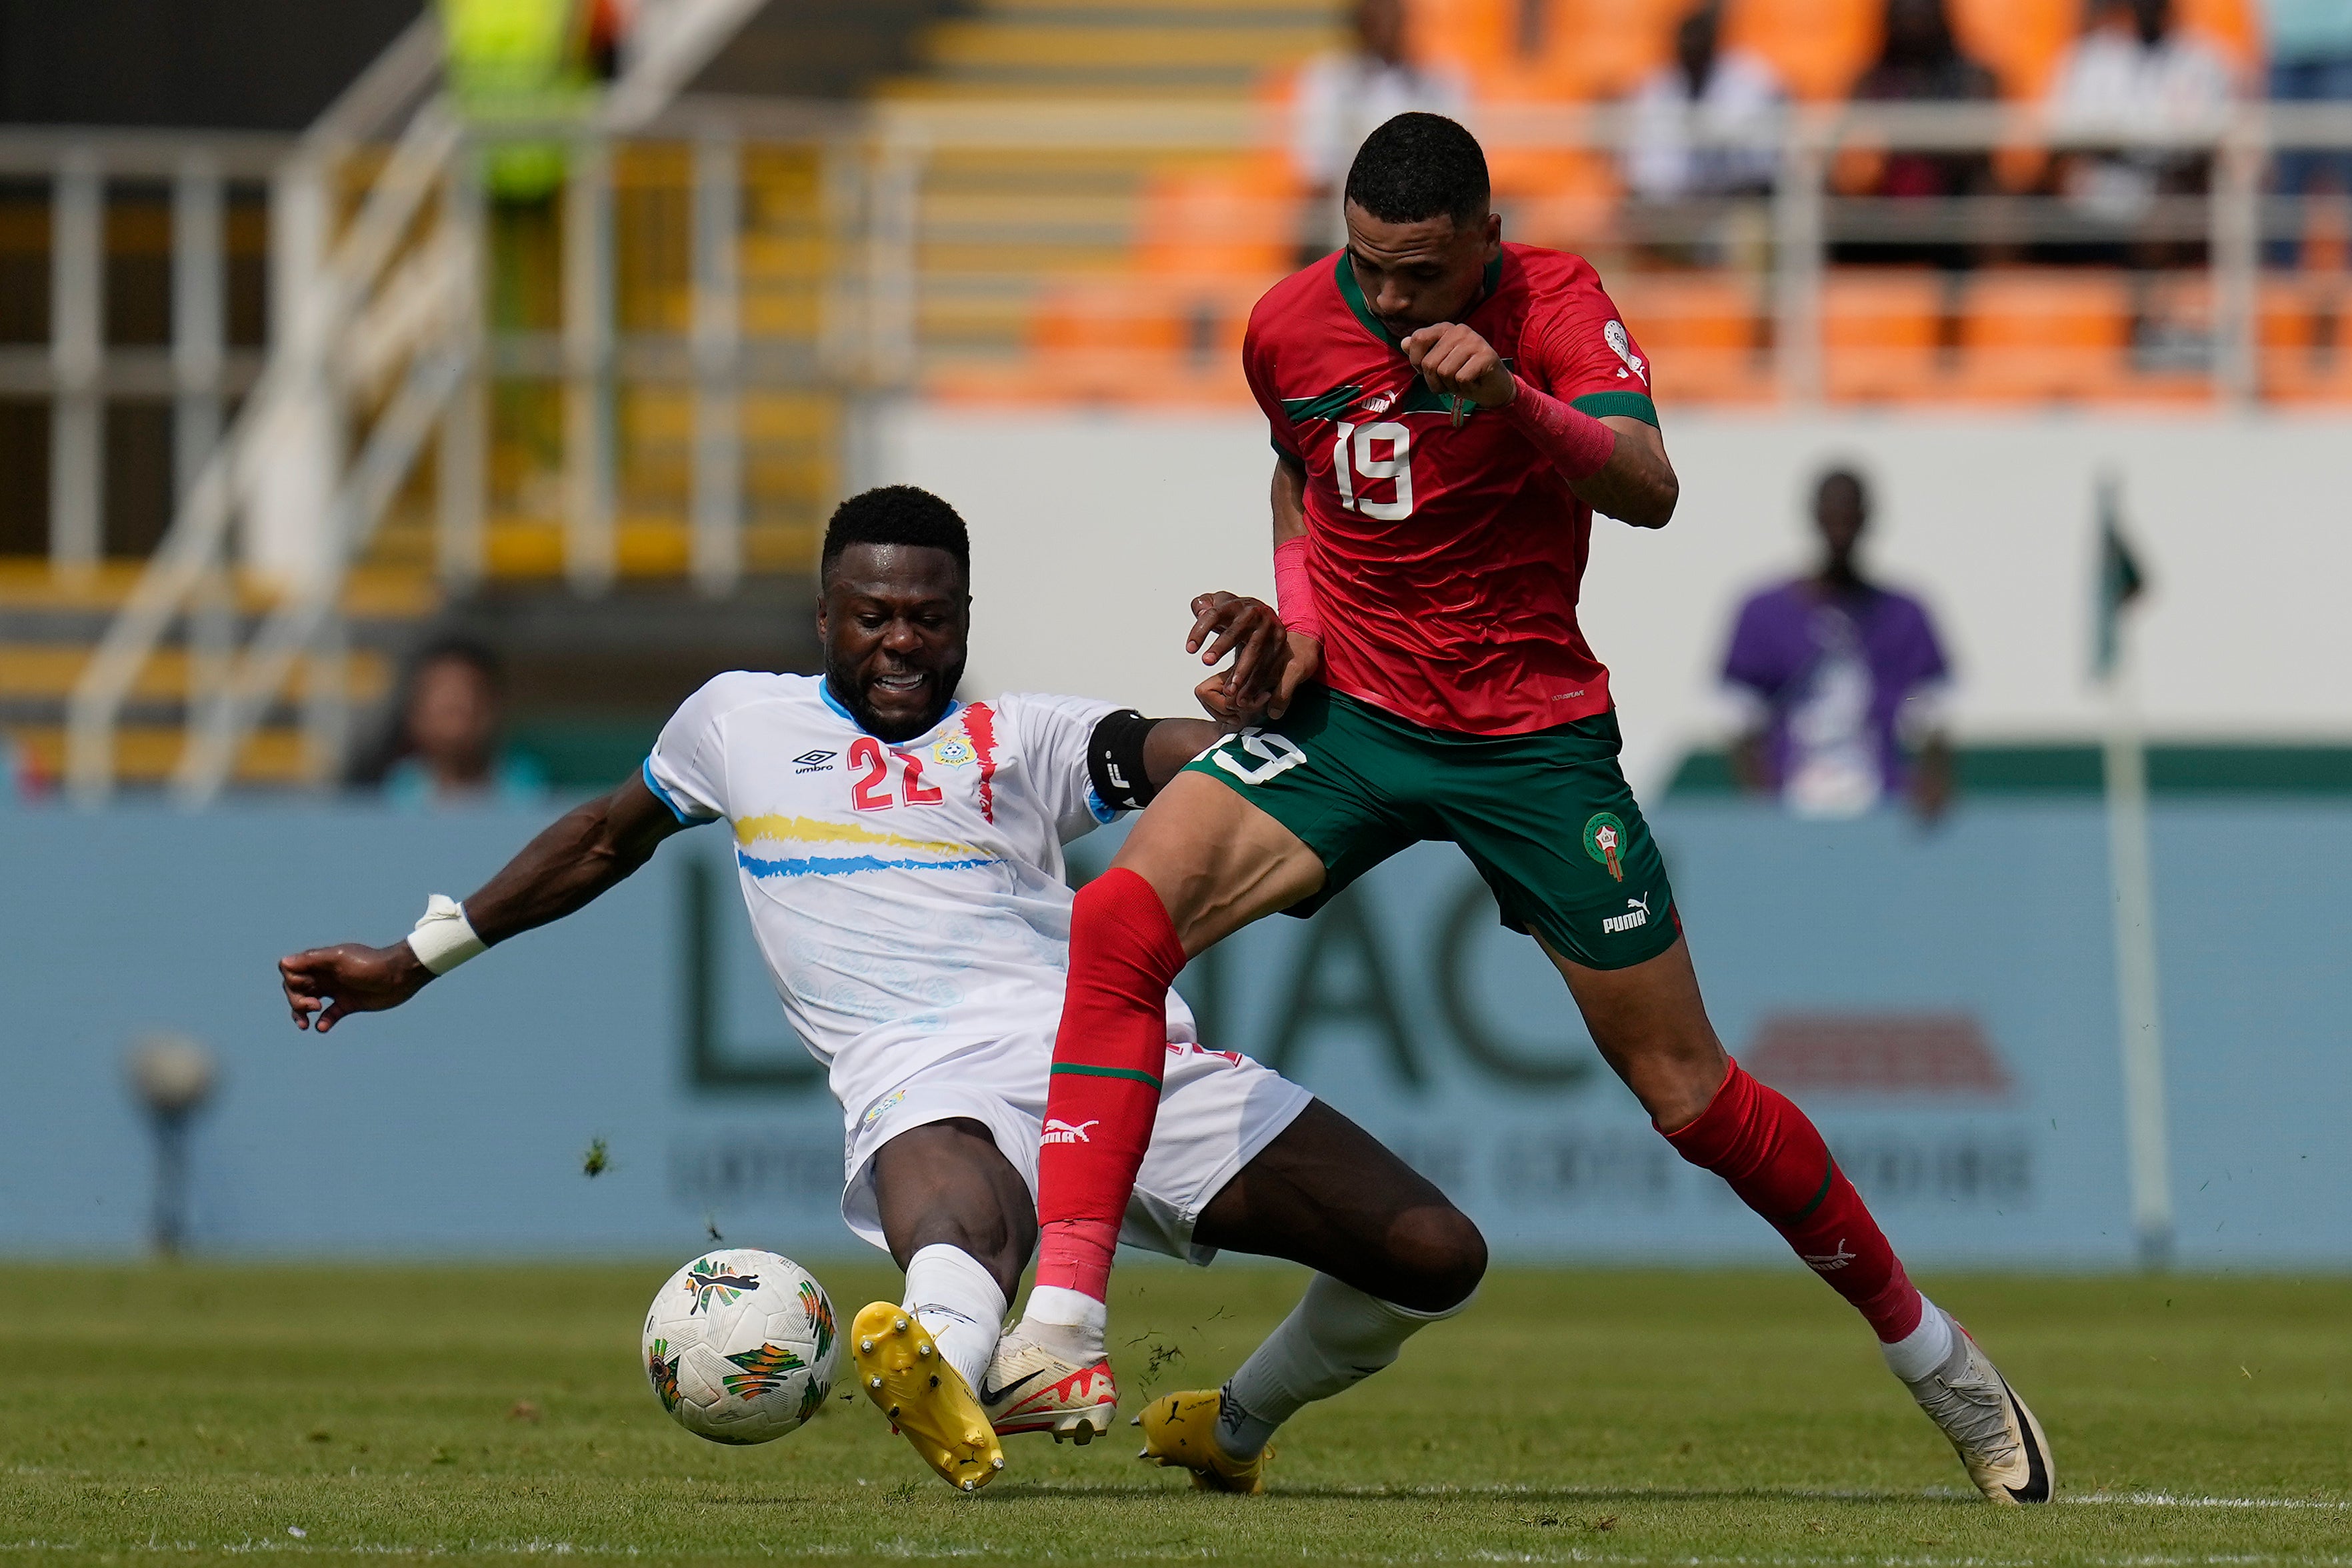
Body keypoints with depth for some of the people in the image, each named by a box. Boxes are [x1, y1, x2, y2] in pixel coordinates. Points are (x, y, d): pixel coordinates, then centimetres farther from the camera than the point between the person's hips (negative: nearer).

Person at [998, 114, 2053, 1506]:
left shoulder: (1556, 304, -12)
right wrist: (1299, 619, 2)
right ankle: (1063, 1327, -27)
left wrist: (1514, 399, -44)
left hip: (1534, 737, -2)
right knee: (1119, 921, -24)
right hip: (1349, 714, 2)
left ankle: (1928, 1350, 22)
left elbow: (1650, 491, -27)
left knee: (1687, 1090, 0)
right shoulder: (1291, 329, -2)